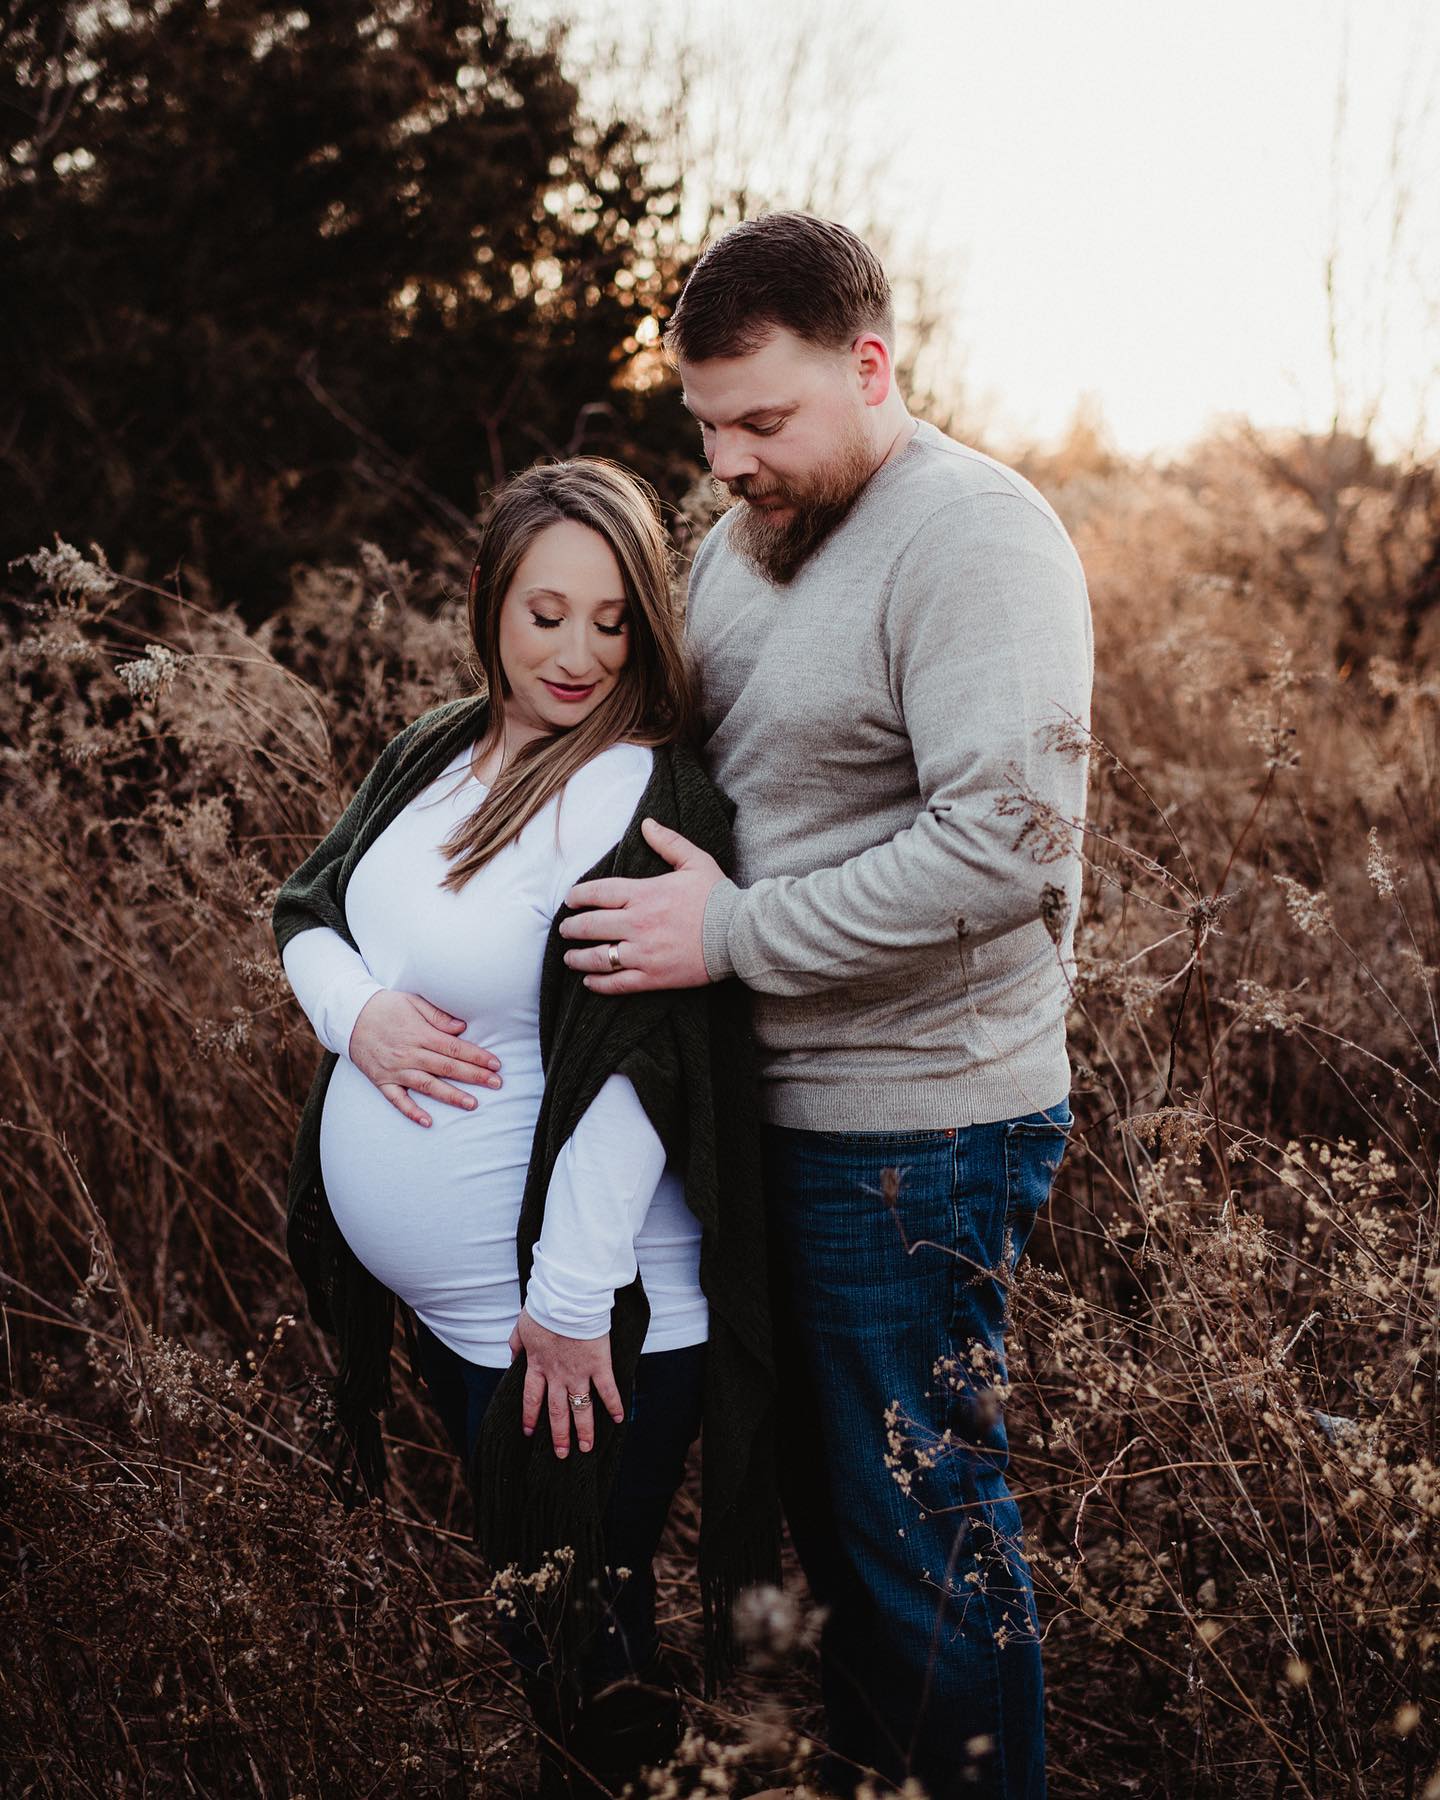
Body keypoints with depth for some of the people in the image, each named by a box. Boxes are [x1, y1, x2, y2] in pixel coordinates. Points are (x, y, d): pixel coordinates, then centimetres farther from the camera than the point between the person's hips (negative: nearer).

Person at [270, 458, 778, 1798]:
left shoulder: (648, 804, -19)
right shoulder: (434, 755, 5)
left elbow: (630, 1069, -24)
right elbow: (307, 909, 12)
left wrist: (570, 1300, -24)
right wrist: (357, 1008, -10)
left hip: (572, 1327, -8)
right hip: (434, 1299, 8)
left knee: (577, 1640, 5)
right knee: (509, 1595, 25)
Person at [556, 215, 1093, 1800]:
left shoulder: (972, 537, -17)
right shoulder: (747, 530, 10)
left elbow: (1003, 843, -27)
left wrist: (731, 935, -23)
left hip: (912, 1130, -8)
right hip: (771, 1104, 8)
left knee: (918, 1521, 4)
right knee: (816, 1486, 21)